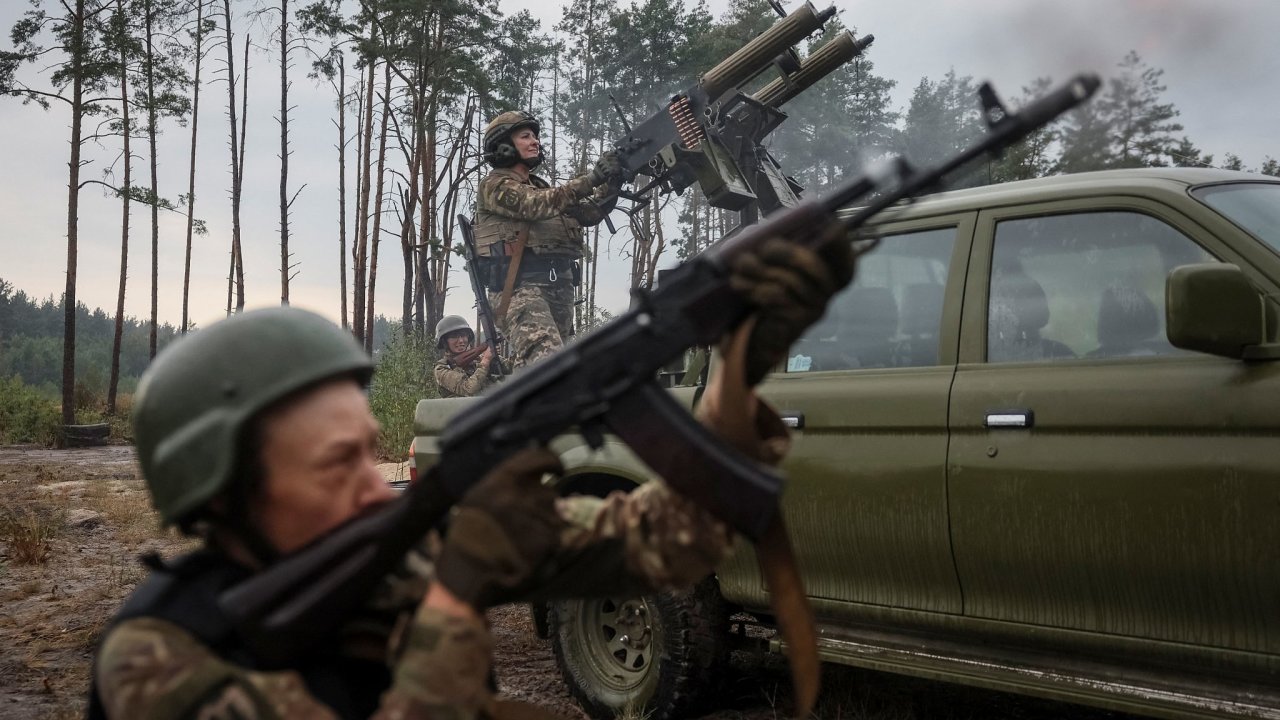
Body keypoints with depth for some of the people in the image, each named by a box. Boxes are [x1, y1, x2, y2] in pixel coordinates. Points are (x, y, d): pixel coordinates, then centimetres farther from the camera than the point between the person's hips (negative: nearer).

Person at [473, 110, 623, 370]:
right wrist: (592, 178, -19)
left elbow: (588, 213, 18)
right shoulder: (495, 185, 1)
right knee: (545, 358, -29)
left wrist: (610, 182, 1)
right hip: (520, 287, -8)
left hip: (559, 287, 8)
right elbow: (537, 206, -16)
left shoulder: (541, 187, 26)